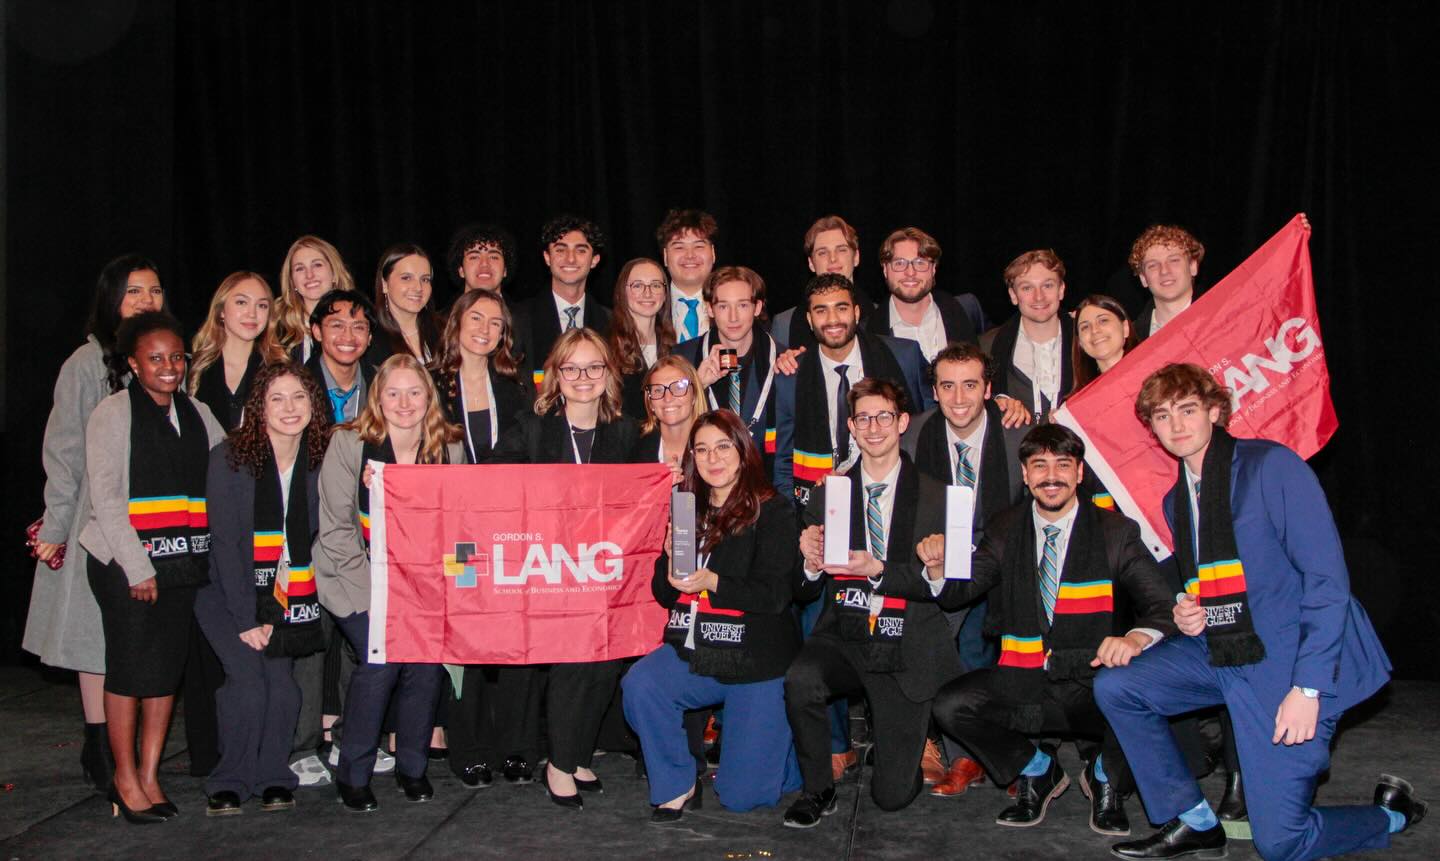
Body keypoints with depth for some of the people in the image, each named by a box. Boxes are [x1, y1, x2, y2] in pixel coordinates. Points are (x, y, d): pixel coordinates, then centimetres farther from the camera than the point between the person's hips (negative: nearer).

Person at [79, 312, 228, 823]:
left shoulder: (197, 413, 13)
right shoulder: (112, 414, -1)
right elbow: (105, 497, -7)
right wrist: (137, 567, -12)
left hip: (183, 564, 4)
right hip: (124, 563, -4)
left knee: (168, 669, 7)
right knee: (128, 668, 1)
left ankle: (149, 776, 18)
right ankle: (125, 779, 14)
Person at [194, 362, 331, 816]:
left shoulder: (320, 462, -2)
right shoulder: (229, 457, -12)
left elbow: (318, 538, 2)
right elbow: (224, 542, -12)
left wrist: (274, 615, -4)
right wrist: (246, 618, -15)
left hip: (286, 599, 3)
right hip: (229, 593, -3)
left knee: (283, 687, -9)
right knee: (248, 681, -17)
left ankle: (273, 778, 11)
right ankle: (230, 782, 2)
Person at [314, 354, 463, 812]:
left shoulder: (449, 448, 1)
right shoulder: (348, 443, -8)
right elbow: (336, 529, -9)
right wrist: (375, 593, -15)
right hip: (357, 580, -3)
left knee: (427, 658, -17)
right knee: (382, 658, -22)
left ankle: (412, 768, 7)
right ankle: (353, 775, -1)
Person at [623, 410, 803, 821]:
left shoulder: (773, 510, -6)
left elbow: (776, 594, -14)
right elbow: (663, 593, 10)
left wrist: (711, 582, -25)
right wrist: (672, 571, -12)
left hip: (757, 660, -4)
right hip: (692, 651, 4)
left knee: (741, 794, -4)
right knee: (640, 684, -28)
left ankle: (795, 744, 29)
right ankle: (678, 784, -6)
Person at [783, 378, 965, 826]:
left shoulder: (935, 498, -1)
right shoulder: (826, 495, 6)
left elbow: (941, 585, -8)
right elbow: (803, 593, 7)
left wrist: (877, 570, -22)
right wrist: (811, 565, -16)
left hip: (906, 653, -1)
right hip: (842, 639, 2)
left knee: (893, 794, -4)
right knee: (799, 681, -33)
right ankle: (818, 790, -7)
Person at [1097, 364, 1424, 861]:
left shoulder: (1271, 466, -12)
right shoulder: (1175, 500, 11)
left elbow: (1327, 577, -16)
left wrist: (1308, 687, -21)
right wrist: (1186, 615, -2)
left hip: (1291, 664, -7)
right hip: (1219, 652, 7)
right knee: (1114, 688, -6)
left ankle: (1393, 813, 20)